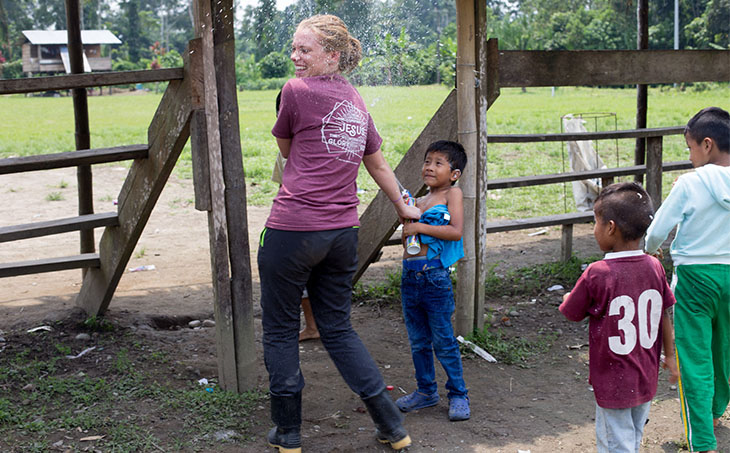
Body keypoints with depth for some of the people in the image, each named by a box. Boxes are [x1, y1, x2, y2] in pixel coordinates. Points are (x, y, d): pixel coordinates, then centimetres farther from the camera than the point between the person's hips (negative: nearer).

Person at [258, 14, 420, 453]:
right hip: (344, 233, 7)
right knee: (338, 327, 17)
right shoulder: (356, 100, 12)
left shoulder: (297, 90, -8)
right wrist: (404, 208, 37)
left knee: (281, 330, 10)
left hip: (294, 230, -7)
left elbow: (286, 149, 8)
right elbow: (379, 165, 23)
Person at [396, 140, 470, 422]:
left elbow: (456, 230, -15)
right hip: (410, 275, 6)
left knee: (443, 340, 0)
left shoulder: (452, 194, -2)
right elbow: (409, 233, 14)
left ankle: (458, 394, 13)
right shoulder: (419, 201, 16)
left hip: (435, 276, -6)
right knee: (418, 340, 14)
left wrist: (420, 227, -15)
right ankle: (426, 391, 27)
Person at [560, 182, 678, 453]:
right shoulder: (654, 267, -6)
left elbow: (571, 313, -8)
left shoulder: (597, 274, -21)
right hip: (646, 379, 5)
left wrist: (567, 298, 14)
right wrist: (670, 355, 16)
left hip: (613, 383, -5)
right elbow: (664, 315, 4)